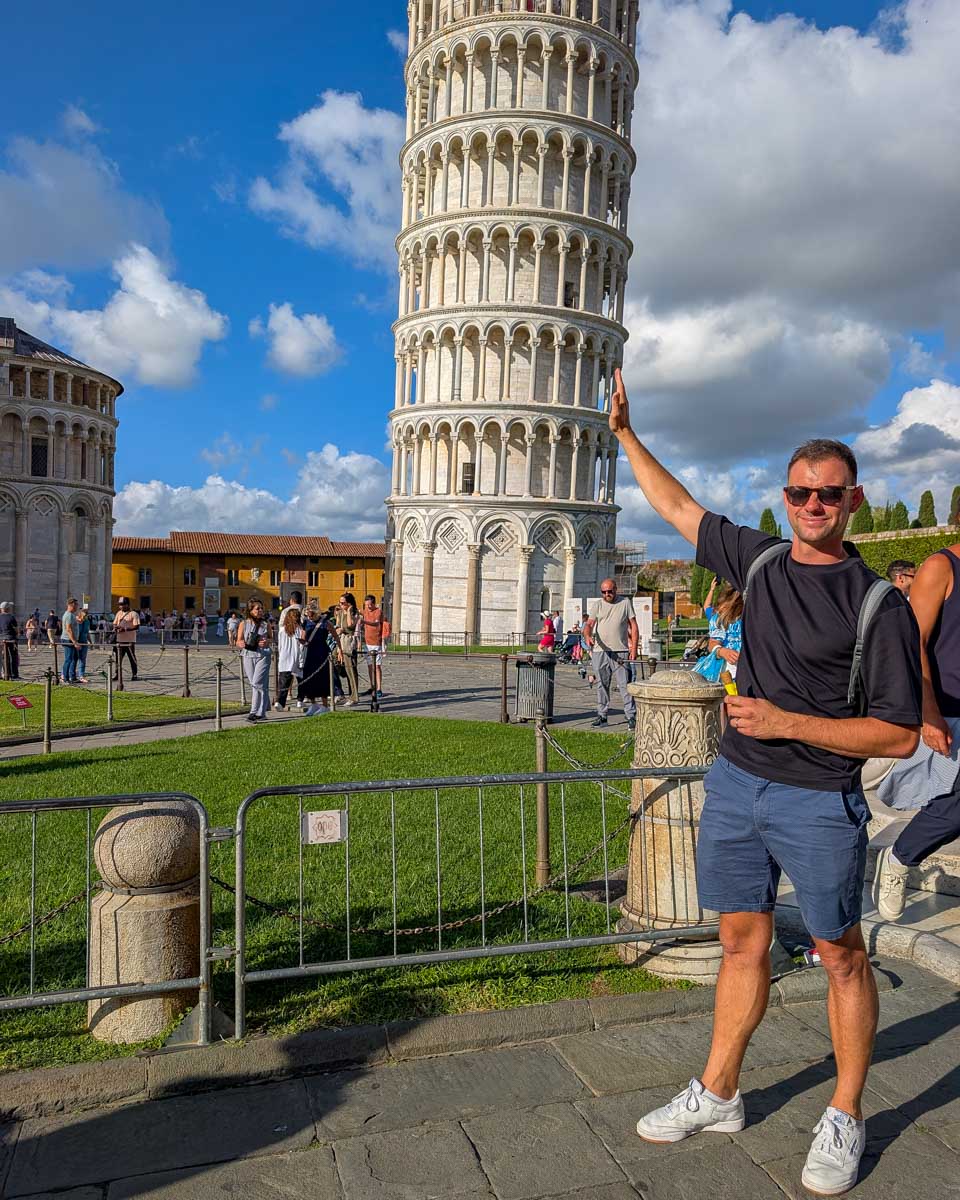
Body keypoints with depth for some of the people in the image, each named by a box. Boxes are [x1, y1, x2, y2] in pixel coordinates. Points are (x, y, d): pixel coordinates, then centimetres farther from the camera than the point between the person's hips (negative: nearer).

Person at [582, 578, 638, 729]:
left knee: (625, 684, -4)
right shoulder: (597, 605, 7)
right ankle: (602, 715, 18)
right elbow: (589, 624, -5)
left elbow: (634, 626, 5)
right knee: (601, 685, 9)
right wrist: (588, 636, -27)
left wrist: (634, 648, -3)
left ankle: (631, 716, 0)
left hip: (621, 651, -2)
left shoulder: (625, 603, 5)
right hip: (600, 651, 2)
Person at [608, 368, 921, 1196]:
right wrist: (624, 433, 19)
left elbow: (898, 736, -11)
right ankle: (717, 1095, 32)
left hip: (819, 802, -4)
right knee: (743, 943, 16)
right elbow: (679, 507, 16)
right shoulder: (758, 560, 4)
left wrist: (788, 723, -19)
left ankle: (845, 1117, 31)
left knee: (841, 956, 12)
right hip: (735, 785, 5)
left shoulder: (880, 605, -10)